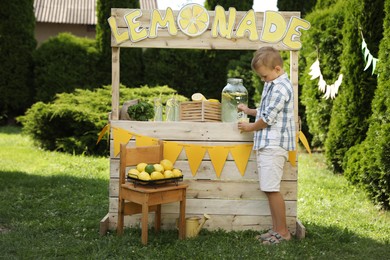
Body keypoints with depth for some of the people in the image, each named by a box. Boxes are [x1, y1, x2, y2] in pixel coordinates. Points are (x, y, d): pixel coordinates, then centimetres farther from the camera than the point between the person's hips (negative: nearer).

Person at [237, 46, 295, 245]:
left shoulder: (280, 88, -14)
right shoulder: (273, 85, 18)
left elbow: (267, 119, -15)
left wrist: (250, 127, 0)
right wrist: (249, 111, 14)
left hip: (273, 145, -10)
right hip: (266, 145, 10)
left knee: (272, 189, -7)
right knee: (269, 189, 10)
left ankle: (283, 232, 3)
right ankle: (276, 229, 17)